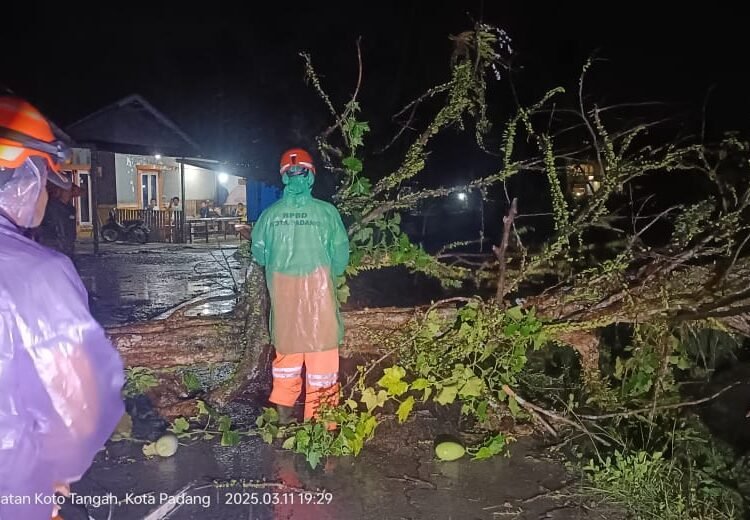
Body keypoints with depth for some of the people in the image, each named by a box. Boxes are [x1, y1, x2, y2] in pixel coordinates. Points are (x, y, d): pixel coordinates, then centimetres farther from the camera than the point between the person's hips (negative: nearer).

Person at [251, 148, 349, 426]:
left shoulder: (270, 213, -4)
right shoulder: (327, 212, -11)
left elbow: (258, 251, 4)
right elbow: (340, 256, -6)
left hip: (283, 291, 3)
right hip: (317, 289, -3)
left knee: (286, 346, 19)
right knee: (320, 350, 7)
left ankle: (284, 410, 30)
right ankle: (319, 418, 14)